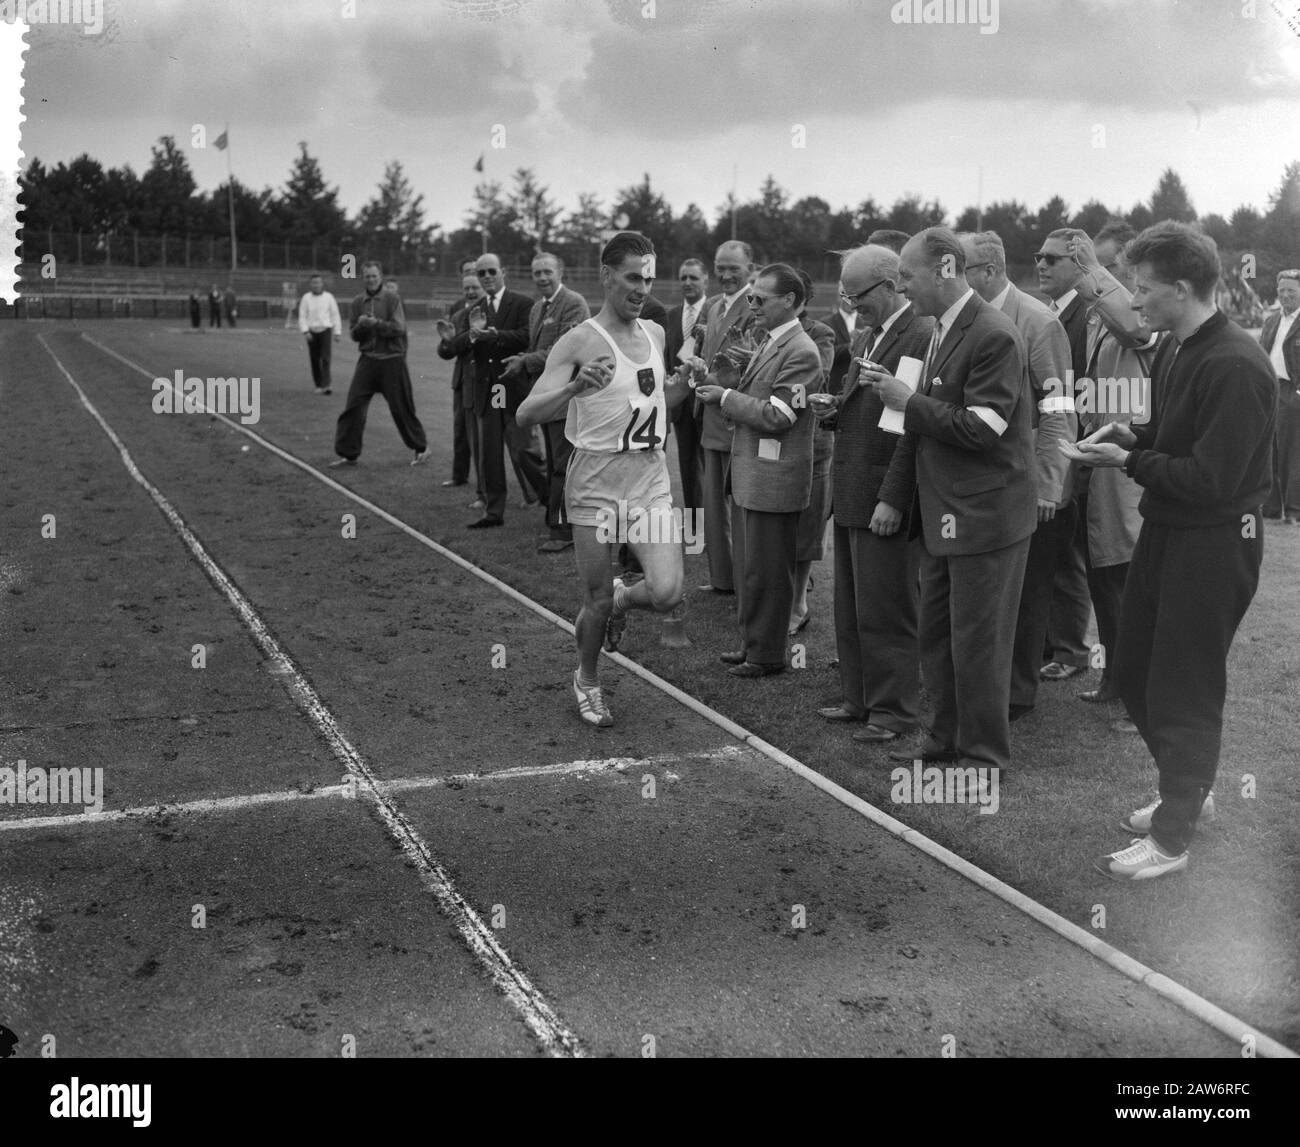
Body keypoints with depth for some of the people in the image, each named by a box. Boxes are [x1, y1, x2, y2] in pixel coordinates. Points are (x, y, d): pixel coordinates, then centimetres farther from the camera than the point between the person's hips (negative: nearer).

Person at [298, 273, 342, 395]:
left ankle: (326, 384, -19)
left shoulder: (328, 297, 2)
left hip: (325, 330, -2)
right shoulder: (306, 298, 2)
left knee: (325, 358, -14)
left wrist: (337, 332, 3)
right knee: (314, 360, 6)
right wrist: (305, 331, -10)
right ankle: (319, 385, 17)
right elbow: (302, 316, 2)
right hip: (312, 332, 2)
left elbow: (335, 315, 6)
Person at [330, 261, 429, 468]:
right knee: (353, 406, -2)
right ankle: (348, 453, 6)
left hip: (392, 360, -4)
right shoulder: (358, 302, 8)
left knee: (401, 408, 3)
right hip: (367, 359, 4)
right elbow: (354, 334, 9)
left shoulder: (392, 298, -4)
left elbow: (399, 328, -12)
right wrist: (360, 325, -12)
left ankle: (421, 447, 21)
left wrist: (375, 323, -21)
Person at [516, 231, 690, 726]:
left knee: (666, 592, -10)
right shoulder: (579, 342, -9)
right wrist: (576, 386, -34)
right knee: (597, 600, 4)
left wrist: (684, 384, 3)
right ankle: (587, 681, 32)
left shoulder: (655, 333, 10)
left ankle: (622, 599, 25)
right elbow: (526, 414, -17)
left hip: (650, 474, 4)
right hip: (596, 478, -4)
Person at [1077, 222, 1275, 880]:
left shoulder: (1234, 366, -23)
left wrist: (1130, 462, -18)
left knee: (1184, 691, 3)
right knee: (1132, 671, 19)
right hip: (1165, 529, 9)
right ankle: (1185, 791, 40)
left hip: (1214, 542, -9)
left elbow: (1212, 478, -24)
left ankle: (1171, 840, 19)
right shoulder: (1174, 348, 5)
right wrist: (1135, 435, 0)